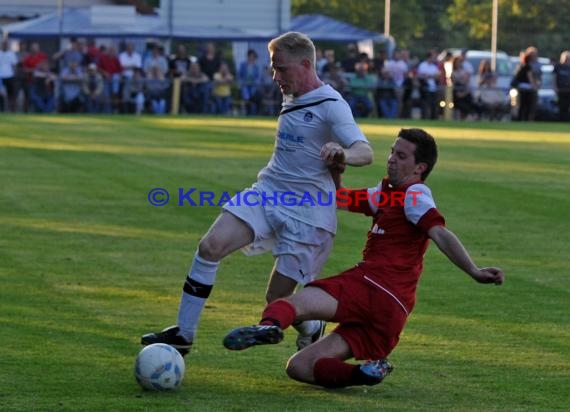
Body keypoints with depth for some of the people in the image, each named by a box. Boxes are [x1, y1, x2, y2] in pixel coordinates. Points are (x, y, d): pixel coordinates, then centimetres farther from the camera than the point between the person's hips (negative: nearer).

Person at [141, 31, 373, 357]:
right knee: (212, 245, -15)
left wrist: (342, 153, -46)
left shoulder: (331, 105, -13)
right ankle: (183, 334, -9)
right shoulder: (292, 100, 12)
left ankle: (313, 330, 31)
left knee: (277, 300, -3)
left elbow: (366, 152, -27)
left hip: (306, 211, -7)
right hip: (268, 193, 7)